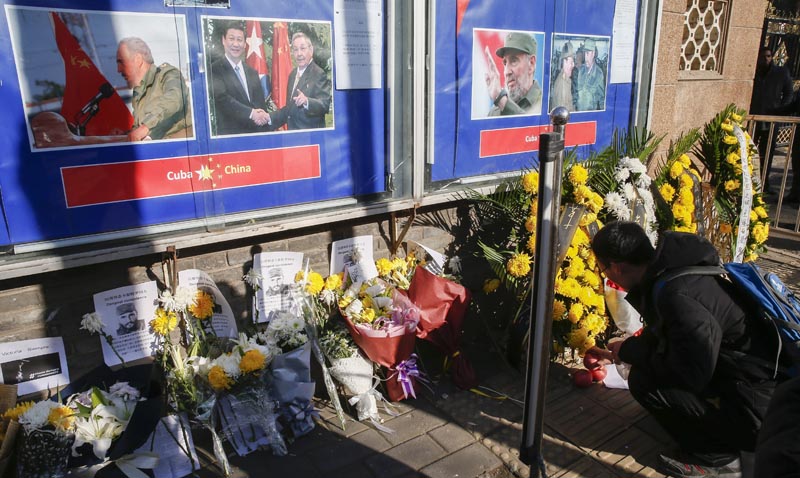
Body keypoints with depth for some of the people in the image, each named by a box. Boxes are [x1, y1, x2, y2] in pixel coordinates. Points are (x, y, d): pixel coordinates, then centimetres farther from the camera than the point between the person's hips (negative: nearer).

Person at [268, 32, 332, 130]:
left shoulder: (319, 75, -12)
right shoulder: (293, 74, 12)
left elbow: (325, 105, -22)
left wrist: (307, 101, -38)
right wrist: (270, 118, 7)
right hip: (292, 133, 7)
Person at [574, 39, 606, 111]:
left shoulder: (599, 73, -9)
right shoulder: (580, 69, 2)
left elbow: (601, 95, -3)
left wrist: (602, 109, -3)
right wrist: (574, 105, 7)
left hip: (592, 110, -3)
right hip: (578, 109, 3)